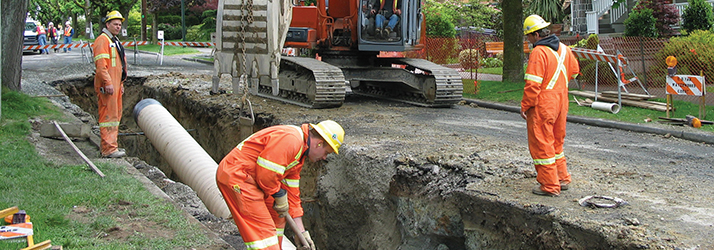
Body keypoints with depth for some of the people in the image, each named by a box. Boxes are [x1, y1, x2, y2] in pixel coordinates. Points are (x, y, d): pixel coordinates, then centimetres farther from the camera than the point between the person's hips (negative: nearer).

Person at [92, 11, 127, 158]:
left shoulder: (115, 41, 22)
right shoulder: (102, 40, -11)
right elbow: (101, 65, -20)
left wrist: (121, 83, 24)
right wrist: (108, 83, -25)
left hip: (115, 84, 10)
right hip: (107, 85, -10)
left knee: (116, 115, 13)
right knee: (109, 115, -10)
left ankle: (111, 145, 21)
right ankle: (109, 149, -10)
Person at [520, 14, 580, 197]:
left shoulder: (538, 52, -19)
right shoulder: (563, 49, 7)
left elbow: (533, 84, -22)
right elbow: (574, 71, 21)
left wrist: (525, 106, -14)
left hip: (542, 106, -8)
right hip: (560, 103, 8)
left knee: (541, 145, 2)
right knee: (556, 143, 21)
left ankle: (550, 186, 6)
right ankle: (563, 179, 28)